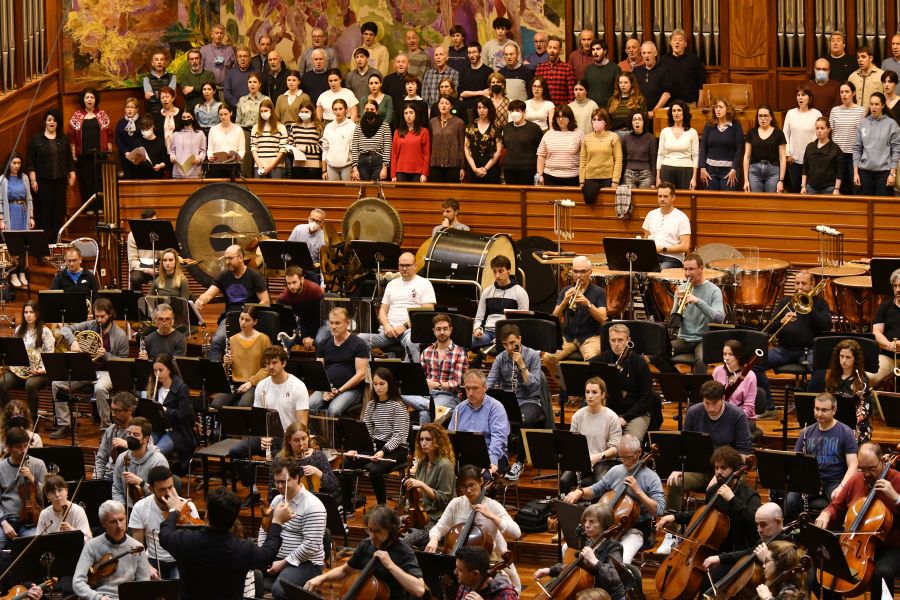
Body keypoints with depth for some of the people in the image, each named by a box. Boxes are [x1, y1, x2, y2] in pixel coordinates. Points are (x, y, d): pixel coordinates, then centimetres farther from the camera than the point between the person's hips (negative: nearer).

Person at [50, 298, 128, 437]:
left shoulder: (120, 335, -4)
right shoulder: (90, 325, 6)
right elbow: (65, 329, 6)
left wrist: (105, 355, -18)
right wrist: (73, 341, -14)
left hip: (106, 372, -5)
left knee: (100, 389, -39)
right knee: (56, 384, -14)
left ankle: (106, 428, -25)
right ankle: (64, 426, -9)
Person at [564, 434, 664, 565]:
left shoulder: (651, 478, -6)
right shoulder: (615, 471, 8)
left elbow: (659, 511, -13)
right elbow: (596, 490, 19)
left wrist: (638, 491, -20)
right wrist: (580, 491, -3)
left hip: (635, 529, -5)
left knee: (622, 559, -37)